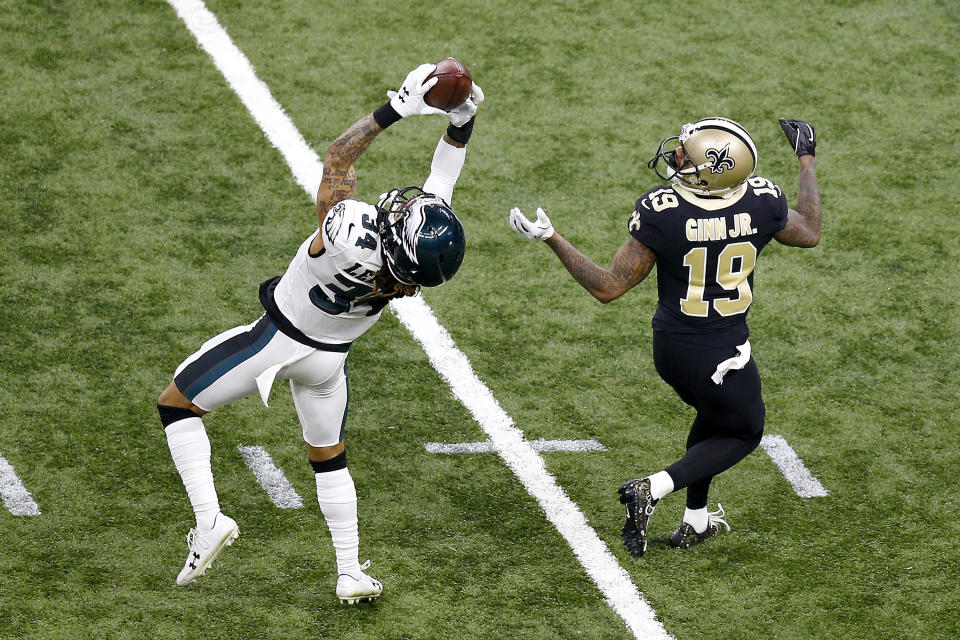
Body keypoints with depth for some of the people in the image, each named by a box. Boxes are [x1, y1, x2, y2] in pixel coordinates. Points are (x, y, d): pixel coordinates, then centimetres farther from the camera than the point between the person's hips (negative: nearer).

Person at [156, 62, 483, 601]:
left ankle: (209, 517, 0)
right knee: (329, 456, 26)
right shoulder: (423, 256, -27)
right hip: (329, 360, 5)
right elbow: (446, 169, -11)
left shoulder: (349, 236, -44)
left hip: (277, 342, -5)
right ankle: (352, 574, 26)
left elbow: (338, 157, -28)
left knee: (177, 403, 12)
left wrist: (396, 110, -28)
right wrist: (463, 117, -19)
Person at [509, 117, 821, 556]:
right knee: (744, 434, 22)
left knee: (714, 416, 30)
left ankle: (695, 520, 37)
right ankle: (653, 488, 1)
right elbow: (810, 234, 7)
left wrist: (550, 239, -13)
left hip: (670, 348, 2)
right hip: (722, 354, -2)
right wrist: (806, 159, 18)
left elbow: (607, 288, -16)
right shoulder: (762, 201, -17)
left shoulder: (660, 213, -23)